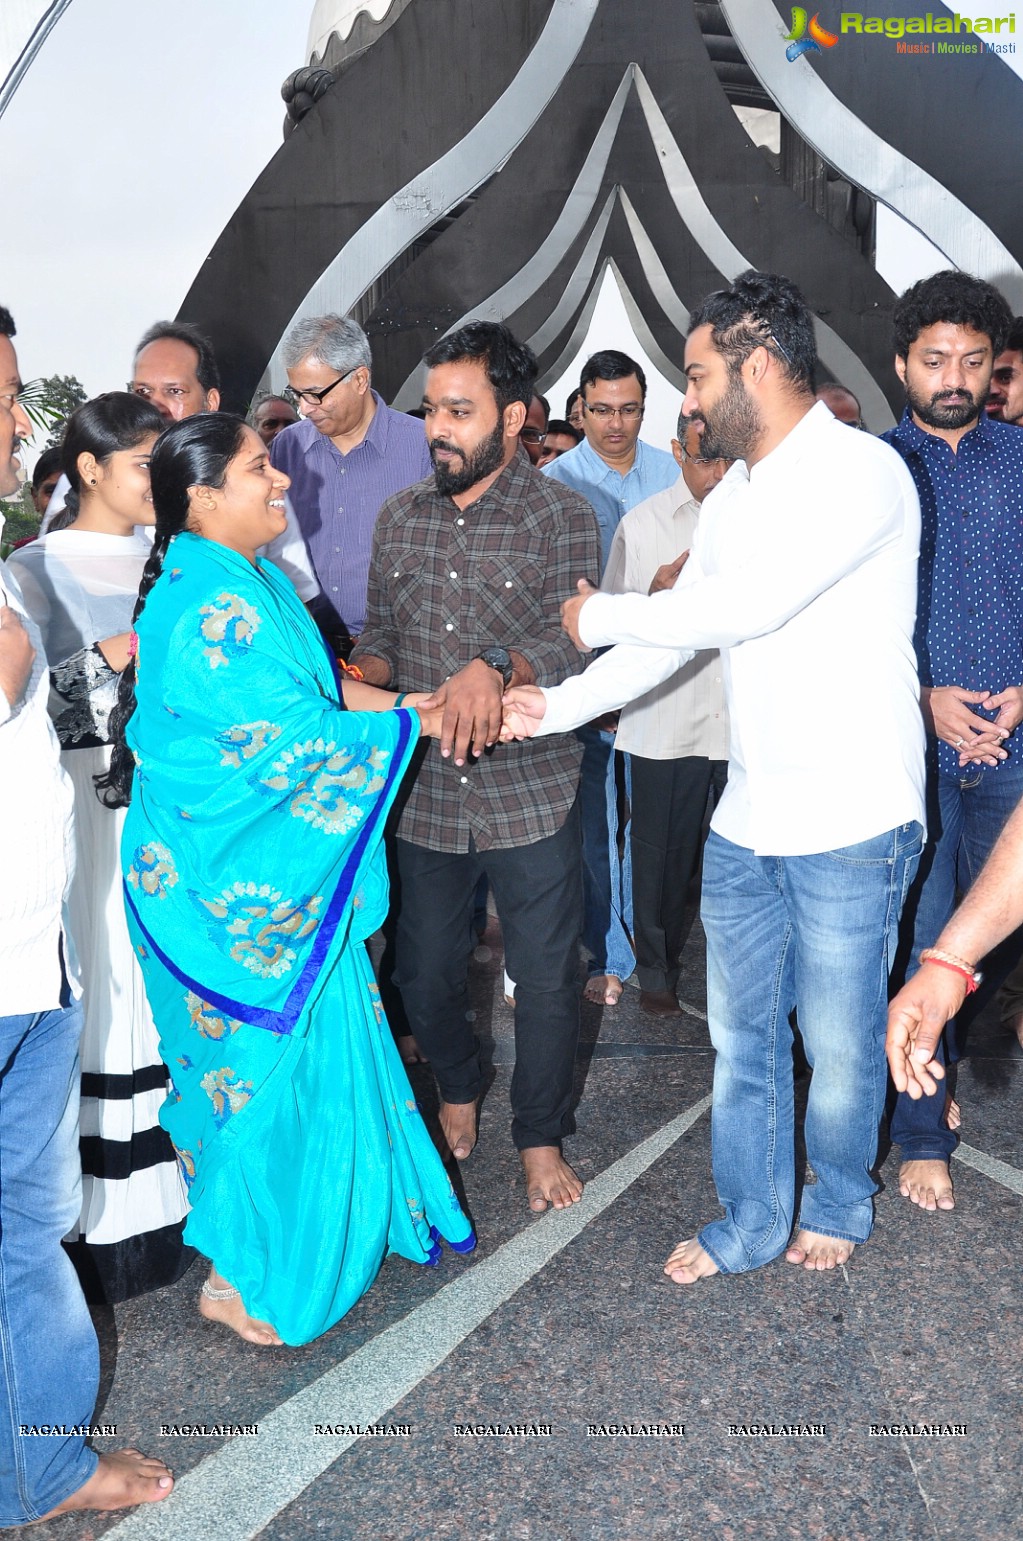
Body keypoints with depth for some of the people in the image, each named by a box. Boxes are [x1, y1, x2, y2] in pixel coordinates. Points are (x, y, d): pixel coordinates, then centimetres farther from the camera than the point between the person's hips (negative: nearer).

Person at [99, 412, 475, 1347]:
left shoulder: (253, 582, 8)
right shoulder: (211, 610, -24)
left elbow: (317, 680, 11)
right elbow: (292, 737, -24)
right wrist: (429, 719, -18)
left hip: (269, 866, 9)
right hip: (237, 883, -9)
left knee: (305, 1052, 20)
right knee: (271, 1066, 4)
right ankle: (247, 1277, 23)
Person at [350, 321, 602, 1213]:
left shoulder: (563, 518, -6)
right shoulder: (399, 518, 8)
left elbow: (576, 646, -15)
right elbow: (381, 635, 14)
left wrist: (496, 668, -34)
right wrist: (358, 675, -9)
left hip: (531, 795, -3)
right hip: (423, 794, 4)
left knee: (546, 981, 7)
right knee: (425, 974, 15)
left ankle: (541, 1138, 30)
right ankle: (459, 1088, 45)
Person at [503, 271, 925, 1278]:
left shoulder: (861, 473, -16)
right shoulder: (730, 497, 12)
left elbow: (744, 609, -25)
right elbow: (673, 635, 12)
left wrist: (600, 616, -11)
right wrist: (561, 704, -1)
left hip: (850, 825, -7)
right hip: (744, 819, 7)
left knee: (840, 1043, 9)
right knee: (741, 1034, 15)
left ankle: (838, 1206, 36)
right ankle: (749, 1225, 32)